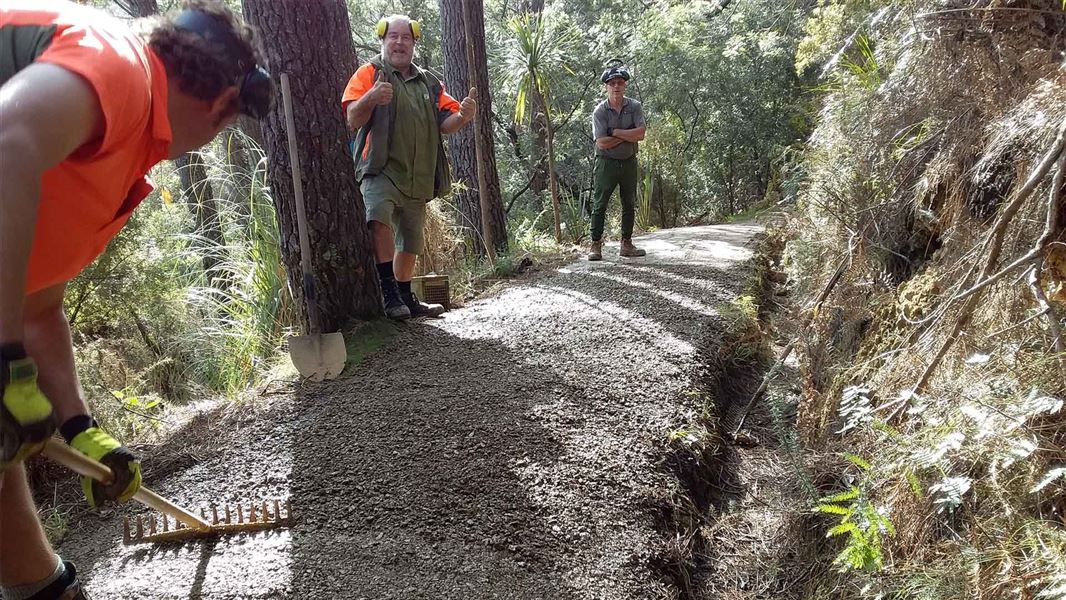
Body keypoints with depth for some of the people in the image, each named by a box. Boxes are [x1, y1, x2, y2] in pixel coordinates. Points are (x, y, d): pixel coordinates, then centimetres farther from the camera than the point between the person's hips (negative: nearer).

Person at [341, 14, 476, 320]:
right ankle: (388, 290, -28)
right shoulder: (370, 73, 4)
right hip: (381, 170, -5)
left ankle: (406, 299, 28)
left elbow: (444, 124, 13)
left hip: (418, 178, 6)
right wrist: (370, 98, -28)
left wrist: (462, 115, -11)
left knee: (409, 244, 13)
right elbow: (353, 120, -7)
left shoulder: (429, 82, 18)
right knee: (379, 218, -34)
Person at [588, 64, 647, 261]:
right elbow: (602, 142, -18)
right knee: (600, 205, -3)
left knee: (629, 204, 10)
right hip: (607, 162, -3)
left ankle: (626, 244, 21)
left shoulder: (634, 107, -1)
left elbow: (640, 134, -15)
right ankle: (596, 245, 2)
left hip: (629, 162, 3)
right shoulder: (600, 111, -8)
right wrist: (628, 136, -13)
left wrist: (615, 132, -16)